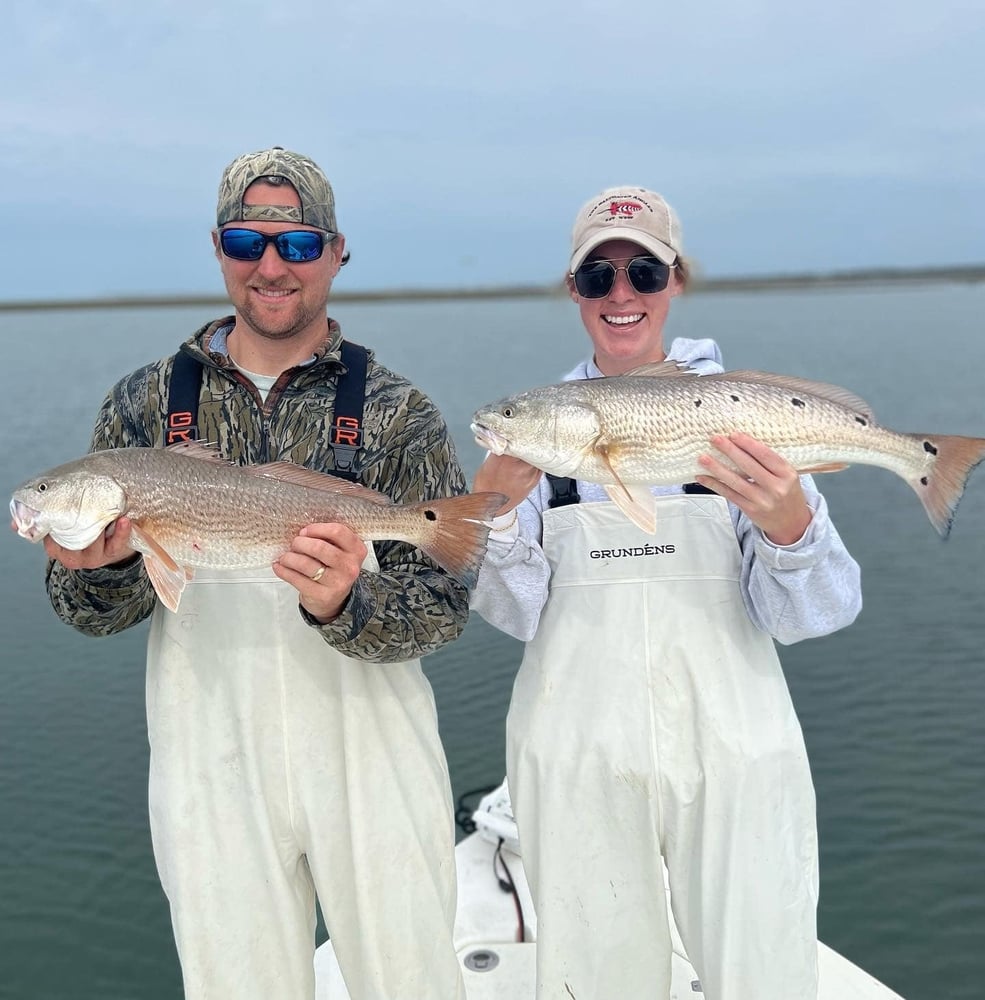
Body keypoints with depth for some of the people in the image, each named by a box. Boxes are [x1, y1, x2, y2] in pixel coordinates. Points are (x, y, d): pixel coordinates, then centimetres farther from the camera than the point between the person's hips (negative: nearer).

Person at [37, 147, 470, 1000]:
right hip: (210, 771, 1)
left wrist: (343, 607, -28)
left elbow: (443, 606, -8)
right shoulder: (147, 401, 2)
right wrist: (102, 569, -19)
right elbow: (94, 613, 3)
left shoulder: (398, 413, -4)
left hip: (372, 764, -1)